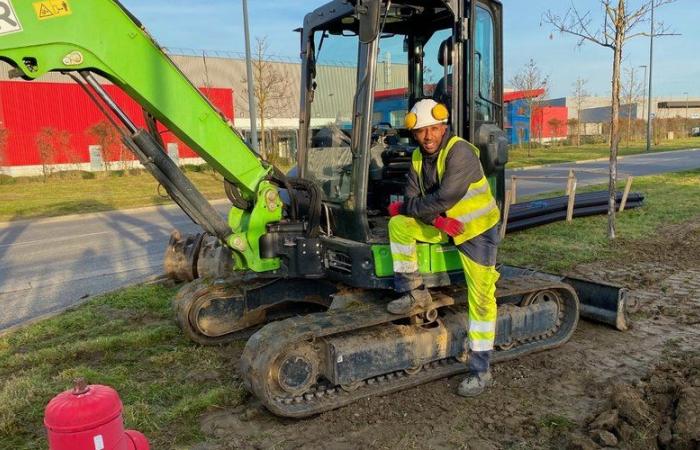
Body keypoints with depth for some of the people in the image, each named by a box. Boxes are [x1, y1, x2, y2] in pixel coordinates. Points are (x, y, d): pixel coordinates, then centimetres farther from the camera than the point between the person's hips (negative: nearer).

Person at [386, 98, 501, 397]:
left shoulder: (460, 152, -22)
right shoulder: (419, 158, 1)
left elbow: (444, 199, -29)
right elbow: (412, 199, -4)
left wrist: (405, 207, -17)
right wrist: (437, 219, -23)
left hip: (477, 229, -7)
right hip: (443, 226, 7)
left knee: (481, 298, -8)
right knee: (398, 224, -11)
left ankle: (480, 370, 2)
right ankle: (414, 293, -4)